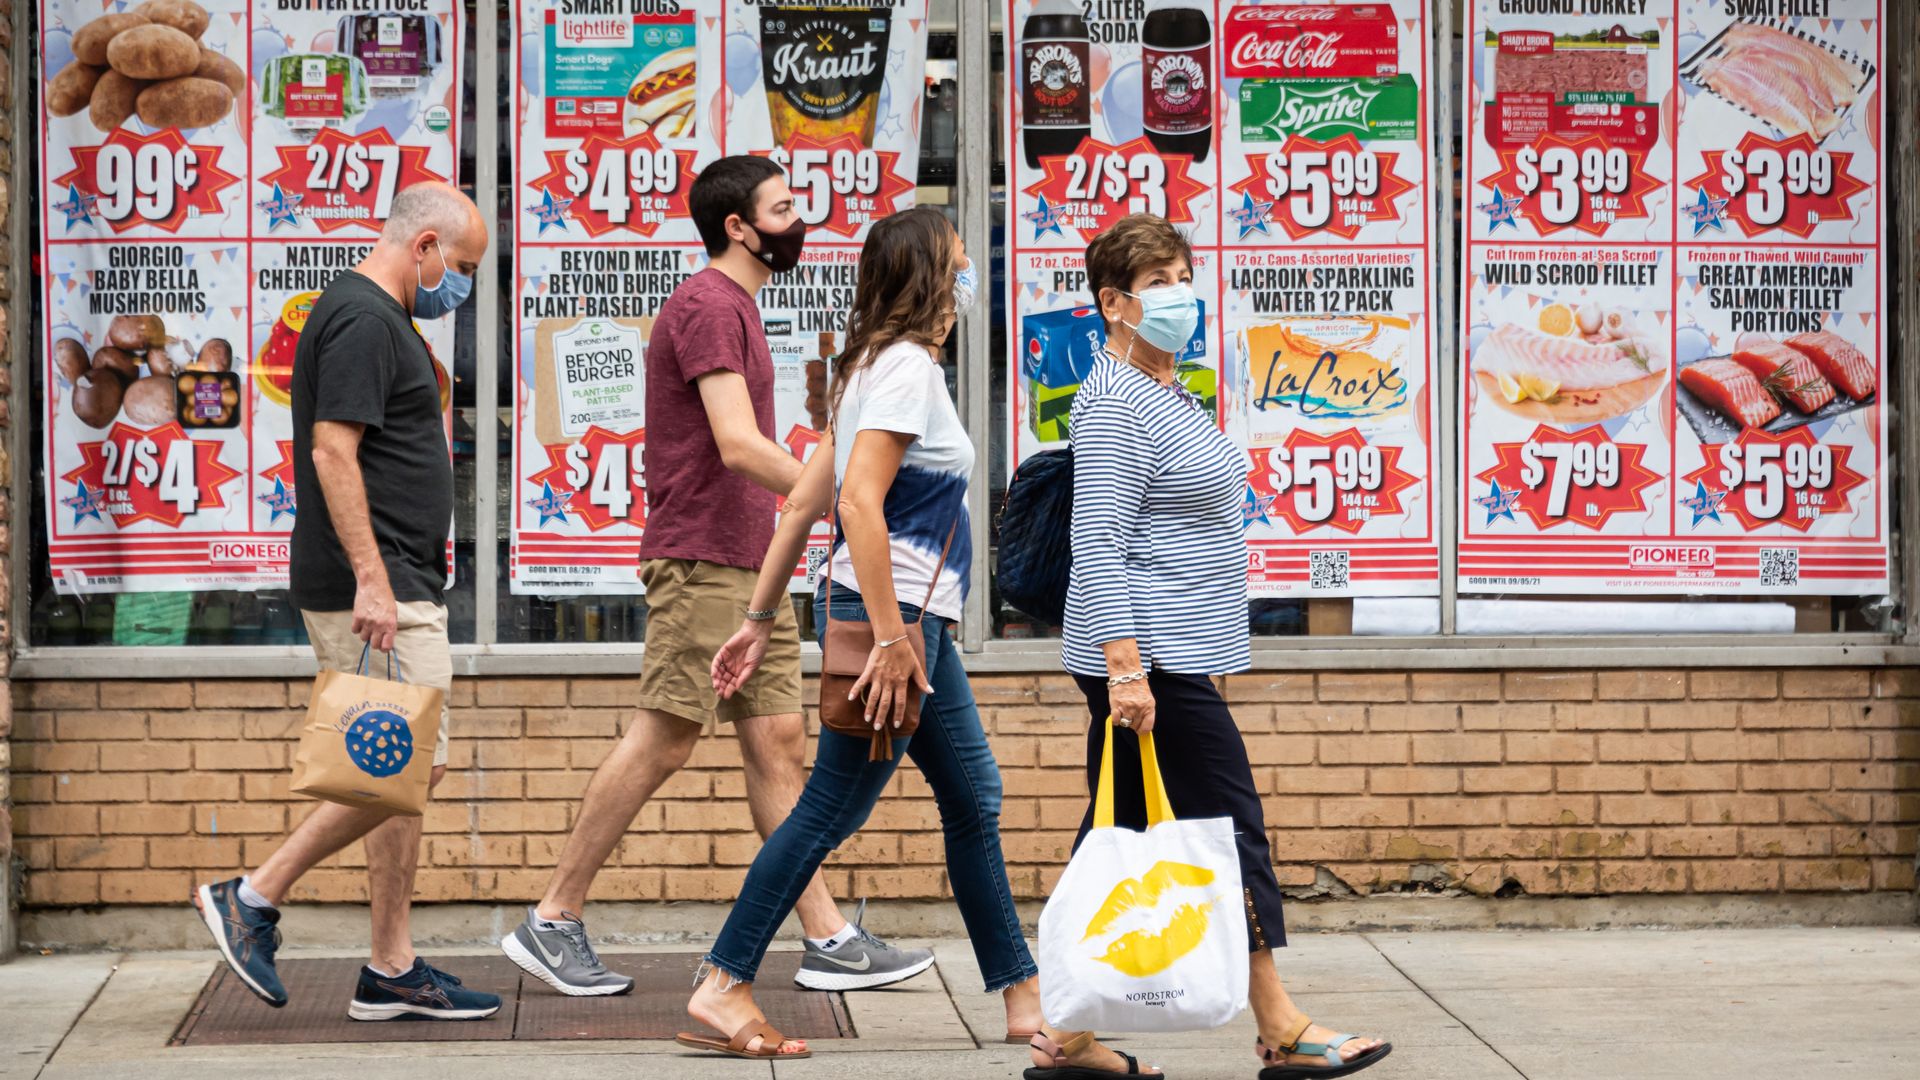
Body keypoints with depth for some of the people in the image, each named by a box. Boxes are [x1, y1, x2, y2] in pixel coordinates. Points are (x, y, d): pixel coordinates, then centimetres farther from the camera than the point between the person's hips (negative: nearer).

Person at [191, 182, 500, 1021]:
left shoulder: (376, 319, 19)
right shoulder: (363, 320, -13)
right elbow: (332, 453, -21)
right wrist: (371, 580, -25)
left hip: (395, 585, 11)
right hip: (377, 586, -11)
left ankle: (392, 971, 11)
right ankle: (254, 897, -2)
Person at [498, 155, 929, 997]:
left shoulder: (735, 307, 20)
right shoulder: (707, 306, -12)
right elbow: (737, 445, -22)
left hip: (749, 567, 10)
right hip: (702, 562, -10)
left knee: (779, 745, 6)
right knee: (662, 742, -7)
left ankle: (830, 940, 5)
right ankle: (553, 921, 0)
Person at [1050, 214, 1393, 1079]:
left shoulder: (1163, 391, 16)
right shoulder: (1114, 404, -16)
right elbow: (1099, 545, -21)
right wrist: (1124, 667, -26)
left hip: (1159, 654, 10)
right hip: (1152, 659, -10)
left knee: (1118, 829, 10)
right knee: (1229, 823, -5)